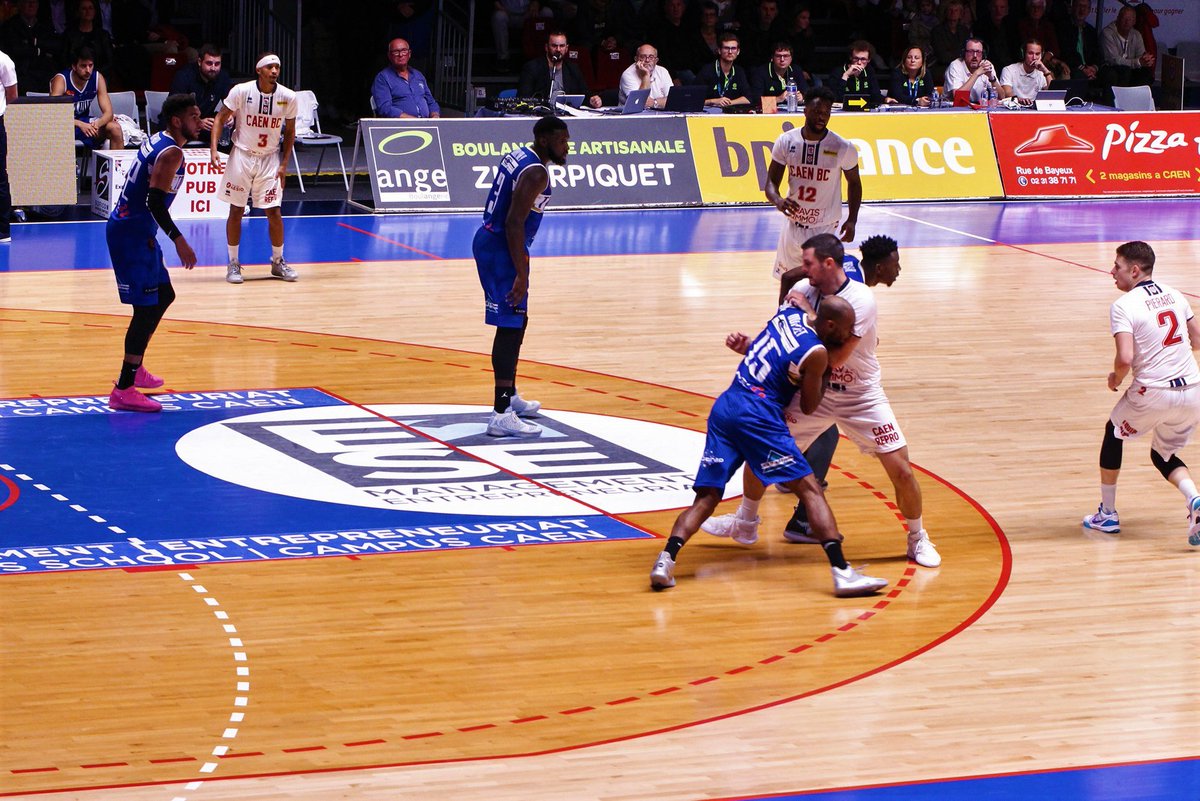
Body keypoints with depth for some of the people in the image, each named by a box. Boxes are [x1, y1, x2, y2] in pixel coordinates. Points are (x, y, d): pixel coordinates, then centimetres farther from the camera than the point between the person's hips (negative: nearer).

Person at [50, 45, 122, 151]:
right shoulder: (61, 80, -21)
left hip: (85, 122, 4)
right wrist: (80, 125, -46)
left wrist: (97, 123, -34)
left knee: (115, 128, -19)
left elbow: (108, 113, -10)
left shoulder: (97, 78, -7)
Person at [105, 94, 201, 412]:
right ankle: (124, 391, -14)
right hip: (132, 233, -11)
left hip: (129, 228, 11)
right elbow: (155, 201, -26)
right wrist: (178, 239, -26)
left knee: (164, 295, 23)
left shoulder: (157, 141, 13)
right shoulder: (171, 153, -17)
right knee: (147, 308, -11)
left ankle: (135, 370, 33)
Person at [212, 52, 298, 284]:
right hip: (242, 156, -1)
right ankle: (233, 263, 13)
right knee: (236, 211, 2)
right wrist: (214, 149, -17)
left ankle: (278, 262, 16)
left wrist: (284, 164, -1)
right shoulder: (241, 91, -14)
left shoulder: (288, 97, -8)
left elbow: (289, 132, 4)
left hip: (270, 159, 1)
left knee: (274, 212, -1)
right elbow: (221, 118, -5)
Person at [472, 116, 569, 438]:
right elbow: (514, 223, -25)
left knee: (517, 321, 23)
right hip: (502, 251, -10)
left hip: (488, 240, 10)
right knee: (510, 328, -11)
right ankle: (501, 415, -15)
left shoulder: (518, 156, 12)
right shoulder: (536, 173, -19)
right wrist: (521, 274, -25)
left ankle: (509, 397, 37)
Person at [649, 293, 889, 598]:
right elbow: (808, 406, 7)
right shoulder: (816, 353, -5)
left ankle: (666, 558, -15)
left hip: (724, 406, 7)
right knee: (811, 490, -3)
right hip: (757, 415, -7)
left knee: (706, 498, 6)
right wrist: (825, 372, 17)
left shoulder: (789, 313, 14)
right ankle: (842, 573, -12)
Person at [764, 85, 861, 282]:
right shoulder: (786, 141, -8)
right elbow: (771, 181, -4)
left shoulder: (843, 148, -13)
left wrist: (852, 220, -6)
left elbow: (854, 183, 3)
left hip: (825, 227, -3)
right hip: (793, 221, 3)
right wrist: (778, 200, -27)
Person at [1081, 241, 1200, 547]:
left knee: (1114, 433, 24)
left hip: (1153, 393, -6)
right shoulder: (1175, 295, 9)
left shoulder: (1123, 306, -11)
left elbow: (1125, 358, -22)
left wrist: (1116, 379, -1)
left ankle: (1107, 514, 29)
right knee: (1163, 455, 24)